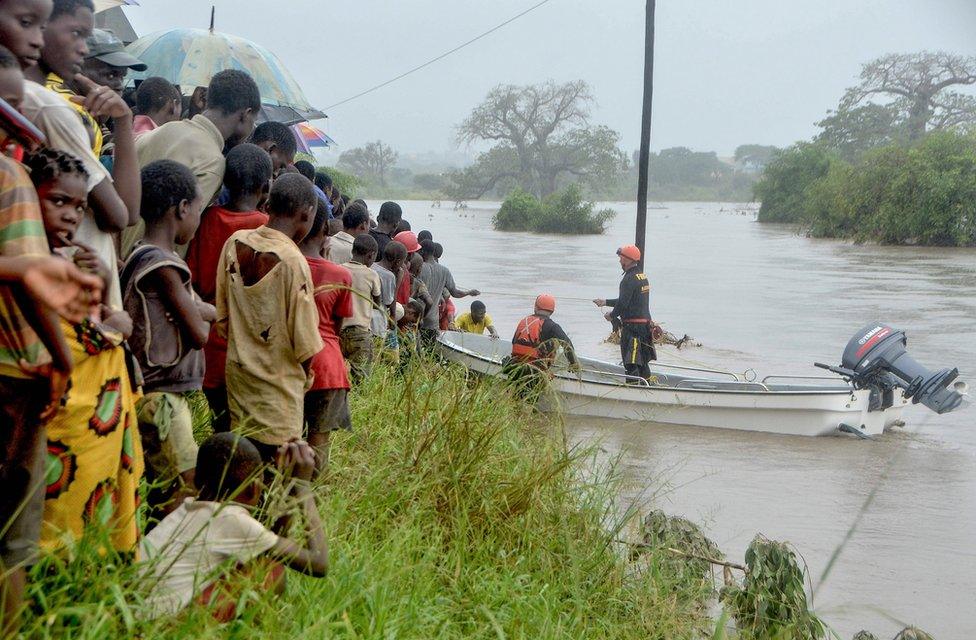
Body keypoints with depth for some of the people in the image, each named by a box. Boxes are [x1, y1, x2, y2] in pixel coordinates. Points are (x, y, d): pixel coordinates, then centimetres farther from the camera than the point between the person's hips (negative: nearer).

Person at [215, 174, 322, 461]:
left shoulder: (235, 243, -1)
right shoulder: (292, 260, -19)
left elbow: (222, 317, 8)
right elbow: (304, 339, -14)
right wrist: (307, 372, 5)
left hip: (238, 370, 6)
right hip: (278, 381, -6)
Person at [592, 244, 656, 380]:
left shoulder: (629, 279, -17)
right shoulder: (642, 276, 14)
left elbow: (623, 303, -20)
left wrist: (612, 315, -2)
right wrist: (605, 302, 23)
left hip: (632, 325, -9)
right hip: (645, 322, 9)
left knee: (631, 363, -5)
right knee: (643, 361, 17)